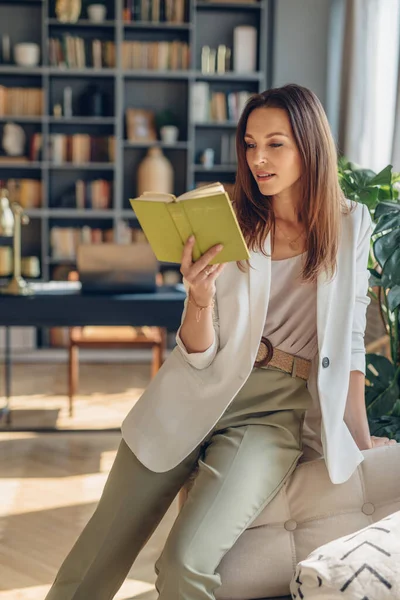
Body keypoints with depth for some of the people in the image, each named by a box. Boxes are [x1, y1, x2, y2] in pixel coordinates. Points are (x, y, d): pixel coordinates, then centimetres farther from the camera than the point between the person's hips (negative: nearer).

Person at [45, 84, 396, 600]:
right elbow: (199, 354, -2)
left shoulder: (350, 226, 2)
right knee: (97, 557, 0)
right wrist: (199, 300, -22)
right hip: (202, 391, 2)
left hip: (281, 408, -1)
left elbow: (349, 341, 9)